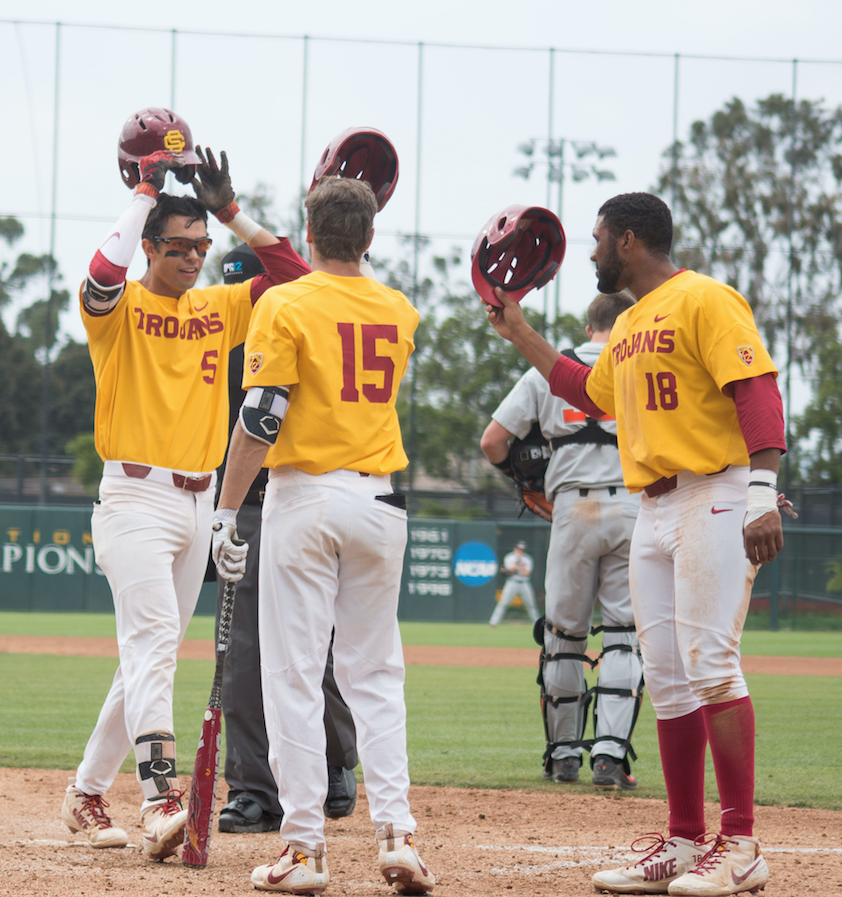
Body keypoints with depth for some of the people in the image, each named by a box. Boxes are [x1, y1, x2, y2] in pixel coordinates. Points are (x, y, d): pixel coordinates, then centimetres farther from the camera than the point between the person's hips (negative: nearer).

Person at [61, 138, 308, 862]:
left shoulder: (219, 308, 13)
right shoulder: (121, 307, -3)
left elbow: (289, 270, 7)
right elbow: (103, 274, -26)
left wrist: (229, 208, 1)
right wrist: (147, 187, -19)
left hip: (199, 502, 6)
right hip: (135, 497, -6)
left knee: (152, 653, 10)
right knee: (153, 639, -20)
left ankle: (88, 792, 21)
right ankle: (162, 797, -32)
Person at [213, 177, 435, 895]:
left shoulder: (284, 307, -7)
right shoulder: (400, 312, 8)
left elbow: (261, 419, -12)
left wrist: (226, 511, -7)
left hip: (305, 498, -4)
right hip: (380, 503, 4)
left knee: (294, 674, -1)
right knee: (375, 673, 11)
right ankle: (397, 831, 0)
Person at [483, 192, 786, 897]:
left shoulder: (705, 300, -8)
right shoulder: (629, 326, 21)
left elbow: (759, 391, -17)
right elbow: (592, 394, 37)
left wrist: (763, 491, -27)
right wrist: (521, 335, 34)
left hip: (714, 502, -9)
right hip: (653, 514, 9)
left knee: (710, 665, -15)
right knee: (668, 679, 8)